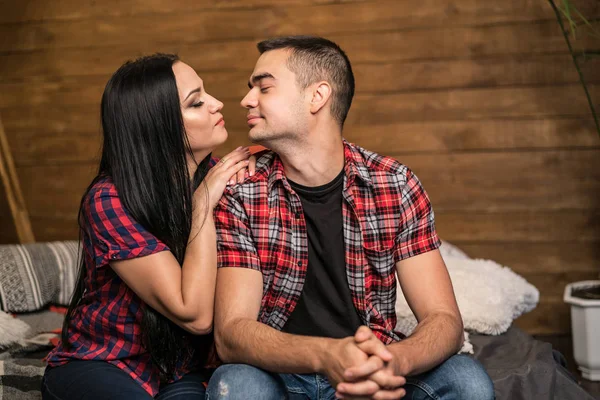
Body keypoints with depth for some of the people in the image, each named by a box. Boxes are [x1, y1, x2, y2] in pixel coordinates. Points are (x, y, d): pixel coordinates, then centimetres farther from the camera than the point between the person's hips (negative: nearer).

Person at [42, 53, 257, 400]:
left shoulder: (216, 177, -2)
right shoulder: (109, 201, -19)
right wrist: (203, 204, -20)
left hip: (178, 371, 2)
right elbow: (195, 315, -23)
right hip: (95, 368, -2)